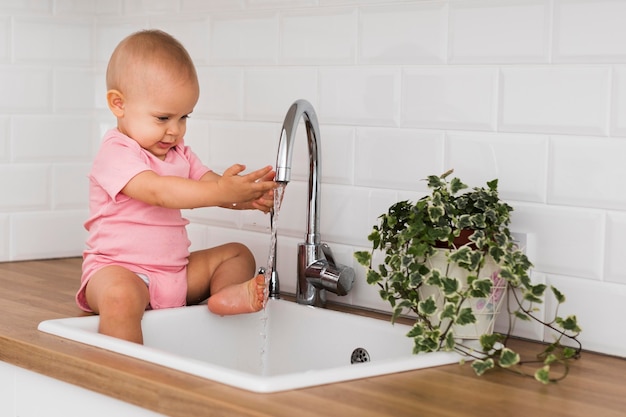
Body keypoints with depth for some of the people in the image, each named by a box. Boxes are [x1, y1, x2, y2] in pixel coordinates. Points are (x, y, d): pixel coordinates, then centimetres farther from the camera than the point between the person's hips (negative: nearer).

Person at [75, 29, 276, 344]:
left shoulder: (179, 154, 15)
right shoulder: (115, 154, -13)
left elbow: (211, 184, 4)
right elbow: (157, 191, -29)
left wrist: (248, 197, -19)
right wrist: (220, 191, -36)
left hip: (177, 272, 8)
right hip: (118, 269, -8)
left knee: (238, 254, 5)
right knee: (120, 296, -40)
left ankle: (226, 294, -23)